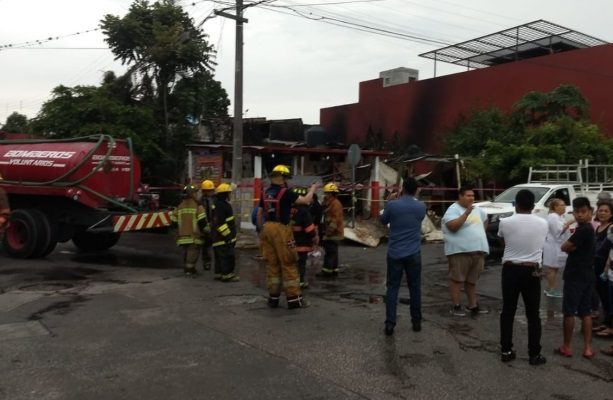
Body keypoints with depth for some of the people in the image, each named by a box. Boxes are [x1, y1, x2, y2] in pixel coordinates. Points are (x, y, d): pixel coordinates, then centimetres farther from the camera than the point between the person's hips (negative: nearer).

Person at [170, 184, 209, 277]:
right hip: (194, 235, -6)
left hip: (183, 235, 6)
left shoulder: (179, 207, 9)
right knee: (193, 252, -4)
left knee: (186, 252, 16)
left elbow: (174, 221, 8)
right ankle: (189, 270, -10)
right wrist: (207, 229, 1)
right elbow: (202, 221, -14)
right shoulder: (198, 207, -8)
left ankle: (186, 269, 24)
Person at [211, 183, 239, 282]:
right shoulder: (221, 206, -18)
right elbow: (219, 223, -24)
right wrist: (228, 235, -22)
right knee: (228, 256, -7)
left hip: (217, 237, 11)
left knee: (220, 257, 16)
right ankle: (227, 275, -5)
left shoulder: (218, 205, 17)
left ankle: (219, 273, 23)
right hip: (223, 237, -11)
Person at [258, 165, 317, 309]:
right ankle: (293, 298, 4)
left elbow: (259, 215, 15)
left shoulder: (265, 193, 10)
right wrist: (312, 189, 10)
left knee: (272, 264, 11)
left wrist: (262, 229, 25)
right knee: (288, 264, 0)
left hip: (268, 228, 7)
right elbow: (305, 200, -8)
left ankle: (273, 298, 15)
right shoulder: (285, 192, -11)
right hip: (281, 229, -7)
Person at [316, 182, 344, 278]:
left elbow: (335, 219, -23)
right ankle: (334, 270, 18)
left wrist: (329, 231, -24)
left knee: (329, 252, -9)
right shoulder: (329, 203, 19)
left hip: (333, 233, -11)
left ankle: (327, 271, -7)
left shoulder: (336, 204, -15)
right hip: (332, 233, 11)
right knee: (333, 252, 13)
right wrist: (326, 230, 20)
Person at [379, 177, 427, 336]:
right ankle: (416, 322, 20)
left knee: (392, 288, 4)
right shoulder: (421, 207, -1)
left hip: (394, 253, -1)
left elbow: (383, 221, 10)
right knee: (415, 288, 12)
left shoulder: (392, 205, -8)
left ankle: (390, 324, 0)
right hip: (413, 253, 1)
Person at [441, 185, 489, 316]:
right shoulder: (453, 209, -8)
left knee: (472, 280, 14)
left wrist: (480, 234, 22)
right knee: (457, 279, -2)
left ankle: (472, 305, 22)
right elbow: (452, 226, -23)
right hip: (460, 251, -7)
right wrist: (466, 213, -25)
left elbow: (485, 220, 35)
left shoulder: (477, 210, 17)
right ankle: (455, 306, 3)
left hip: (478, 250, 8)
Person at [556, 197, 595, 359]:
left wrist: (570, 244, 1)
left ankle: (566, 347, 9)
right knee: (585, 312, 11)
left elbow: (564, 247, -16)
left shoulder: (582, 229, -19)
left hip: (575, 276, -9)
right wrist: (573, 246, -4)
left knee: (569, 312, 1)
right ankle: (587, 348, 13)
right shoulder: (588, 229, 12)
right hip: (587, 275, 9)